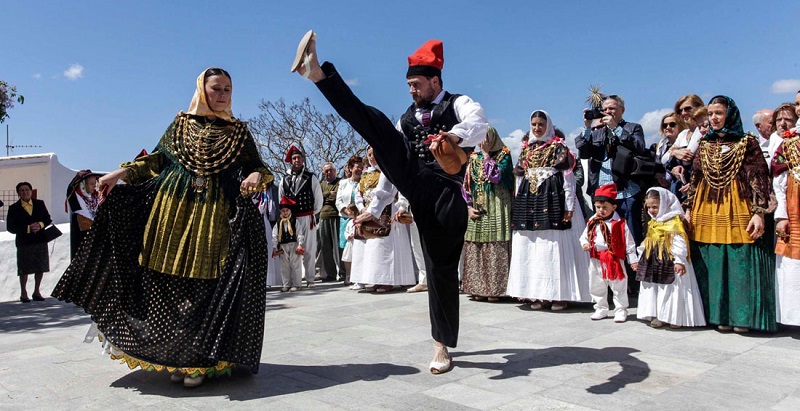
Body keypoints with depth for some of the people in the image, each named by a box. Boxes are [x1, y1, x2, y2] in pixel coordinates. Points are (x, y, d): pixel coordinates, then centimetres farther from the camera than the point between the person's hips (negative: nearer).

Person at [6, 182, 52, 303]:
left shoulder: (40, 204, 9)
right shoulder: (14, 208, -1)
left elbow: (48, 219, 10)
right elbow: (10, 227, -6)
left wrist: (40, 225, -11)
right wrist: (28, 228, -16)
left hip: (41, 240, 3)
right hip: (24, 242, -3)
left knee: (40, 268, 7)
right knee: (24, 269, 3)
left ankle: (37, 291, 21)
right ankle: (23, 293, 17)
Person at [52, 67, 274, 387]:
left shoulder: (237, 131, 11)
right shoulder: (181, 124, 15)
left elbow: (256, 166, 6)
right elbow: (157, 159, 15)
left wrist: (255, 176, -17)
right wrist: (121, 173, 5)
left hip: (214, 217, -2)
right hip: (172, 211, 2)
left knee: (206, 286, -5)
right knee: (170, 283, 0)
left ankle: (200, 361, 3)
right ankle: (175, 358, 11)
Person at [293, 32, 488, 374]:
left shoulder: (458, 103, 9)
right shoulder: (408, 117, 25)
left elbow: (479, 124, -15)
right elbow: (391, 158, 24)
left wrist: (454, 135, -38)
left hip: (444, 194, -4)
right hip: (413, 181, 4)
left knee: (441, 266, 0)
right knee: (375, 123, -16)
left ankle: (441, 345, 12)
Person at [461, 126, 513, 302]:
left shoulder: (503, 155, 4)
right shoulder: (473, 158, 15)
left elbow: (496, 176, -13)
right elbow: (466, 184, 12)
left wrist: (486, 154, -7)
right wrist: (469, 207, 0)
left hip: (496, 208, -4)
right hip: (476, 208, 4)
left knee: (495, 246, -7)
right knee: (474, 247, 1)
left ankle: (494, 289, -2)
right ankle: (477, 288, 7)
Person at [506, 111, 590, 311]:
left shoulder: (558, 147, 3)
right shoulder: (526, 149, 18)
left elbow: (568, 177, -3)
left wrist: (570, 206, -10)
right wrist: (517, 205, 13)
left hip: (553, 199, -5)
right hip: (529, 201, 5)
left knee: (555, 246, -7)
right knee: (530, 247, 2)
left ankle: (559, 294, -1)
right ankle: (539, 294, 10)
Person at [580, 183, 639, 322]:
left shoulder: (620, 223, -9)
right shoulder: (592, 222, 2)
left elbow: (629, 243, -6)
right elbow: (585, 236, 13)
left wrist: (633, 260, -6)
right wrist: (585, 244, -9)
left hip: (615, 261, -4)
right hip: (596, 261, 4)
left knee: (619, 288, 7)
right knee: (596, 287, 15)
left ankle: (621, 310, 22)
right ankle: (601, 309, 31)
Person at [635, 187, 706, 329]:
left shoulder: (674, 221, -14)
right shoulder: (652, 223, 12)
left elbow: (679, 242, -19)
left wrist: (679, 261, -24)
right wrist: (641, 258, 22)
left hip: (669, 263, -8)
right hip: (653, 262, 8)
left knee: (672, 289, -2)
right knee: (653, 289, 11)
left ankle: (676, 317, 10)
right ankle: (657, 315, 20)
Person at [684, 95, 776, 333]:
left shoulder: (747, 142, 2)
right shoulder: (704, 145, 14)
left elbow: (759, 179, -4)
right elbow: (695, 180, 14)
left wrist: (759, 213, -12)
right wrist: (688, 209, 8)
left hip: (737, 212, -4)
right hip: (707, 214, 4)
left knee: (741, 264, -3)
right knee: (713, 266, 4)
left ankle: (741, 317, 7)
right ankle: (720, 315, 12)